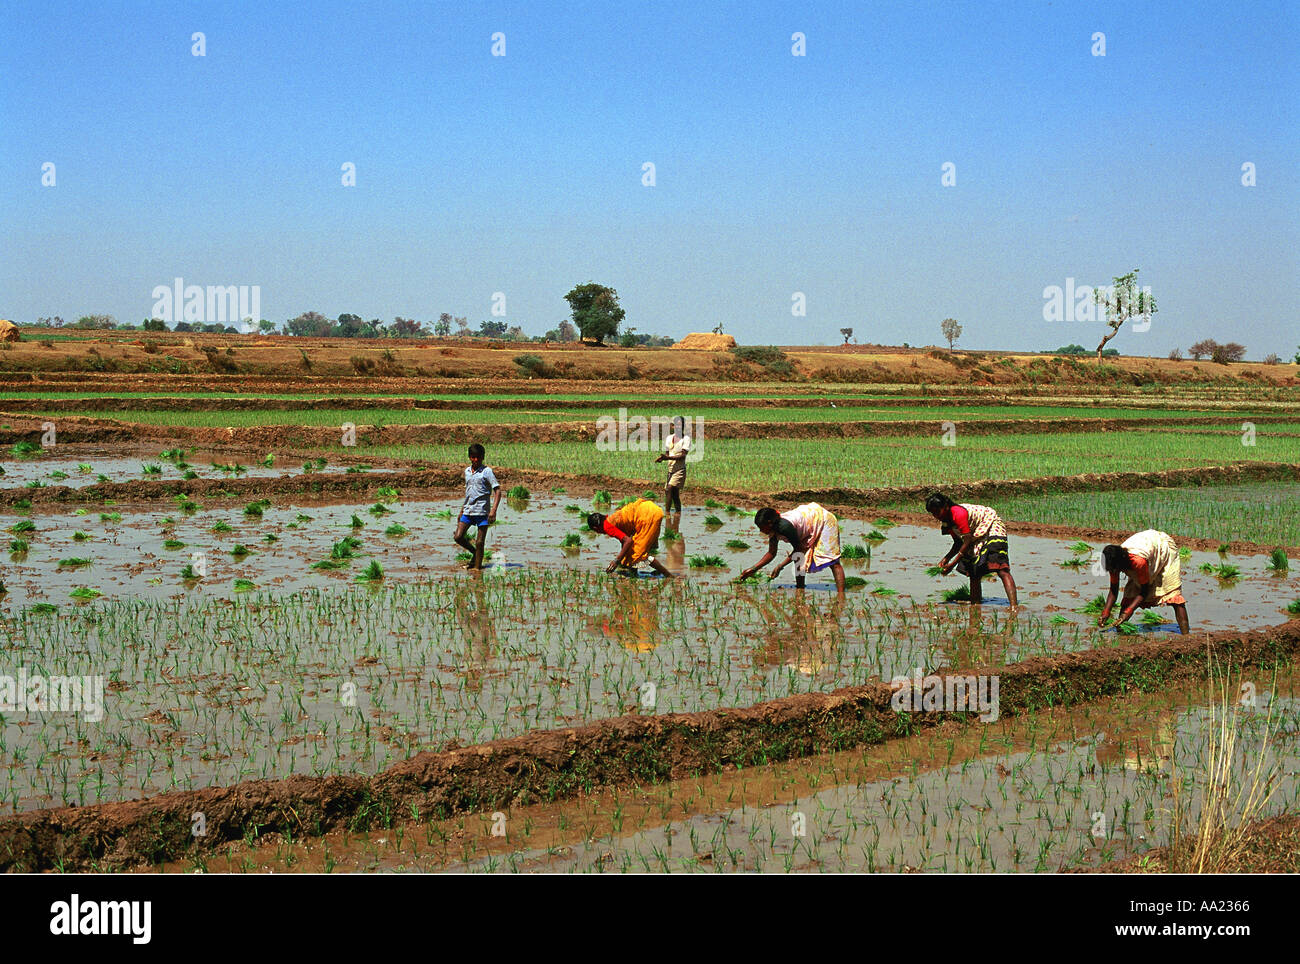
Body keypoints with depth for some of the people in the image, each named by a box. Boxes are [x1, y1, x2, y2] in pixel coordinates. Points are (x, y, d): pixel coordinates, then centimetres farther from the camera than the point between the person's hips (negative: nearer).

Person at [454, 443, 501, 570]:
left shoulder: (487, 472, -5)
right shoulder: (467, 471, 14)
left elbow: (497, 490, -10)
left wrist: (493, 510, -21)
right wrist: (462, 509, 25)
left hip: (482, 511, -6)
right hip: (468, 511, 6)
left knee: (480, 542, -3)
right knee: (458, 537, -3)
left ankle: (477, 566, 7)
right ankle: (474, 553, 21)